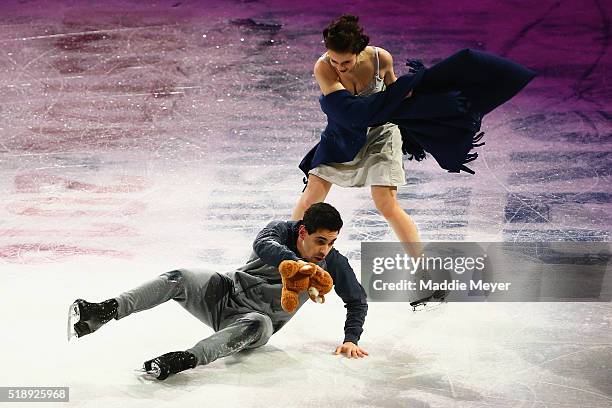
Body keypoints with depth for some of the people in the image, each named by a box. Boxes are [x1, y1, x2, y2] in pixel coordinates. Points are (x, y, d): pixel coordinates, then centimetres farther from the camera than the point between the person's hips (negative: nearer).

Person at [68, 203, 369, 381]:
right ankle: (104, 312, -37)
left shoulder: (333, 263, -6)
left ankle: (185, 359, -58)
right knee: (179, 278, -26)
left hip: (252, 319, -1)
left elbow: (357, 301, 7)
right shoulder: (282, 230, -9)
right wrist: (299, 266, -50)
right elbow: (263, 244, -33)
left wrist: (351, 340, -9)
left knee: (260, 325, -39)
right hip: (225, 292, 1)